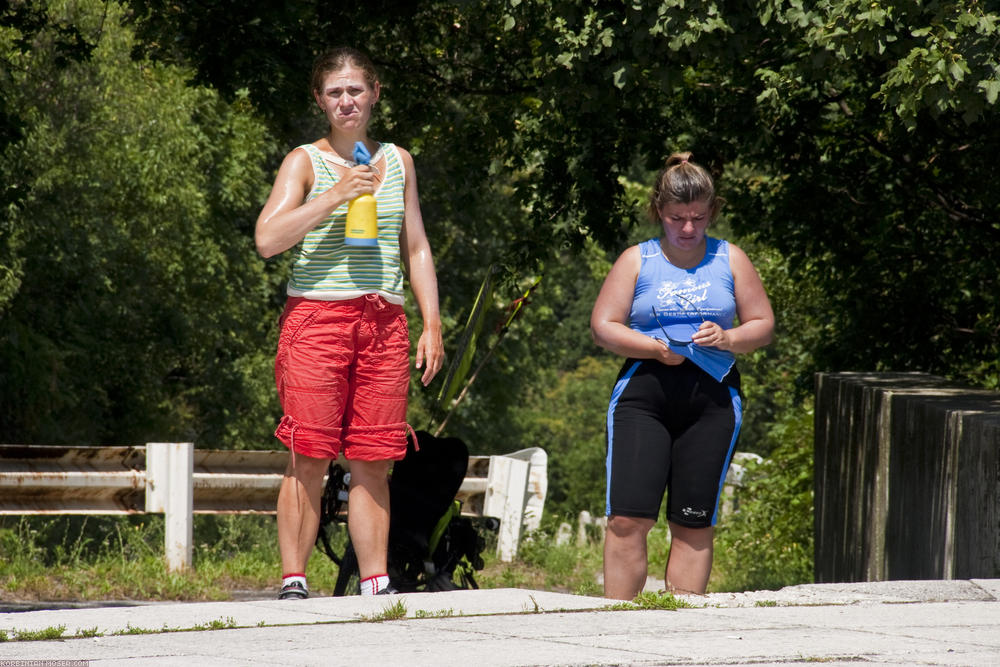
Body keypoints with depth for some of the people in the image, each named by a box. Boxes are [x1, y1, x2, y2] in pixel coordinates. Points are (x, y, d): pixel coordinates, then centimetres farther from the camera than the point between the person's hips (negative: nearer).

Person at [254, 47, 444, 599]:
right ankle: (292, 584, -5)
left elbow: (416, 249, 20)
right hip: (316, 317, -3)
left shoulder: (397, 162, 17)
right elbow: (267, 239, -8)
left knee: (373, 462, 2)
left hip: (382, 322, 4)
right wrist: (334, 196, -13)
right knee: (309, 459, -7)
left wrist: (432, 323, 12)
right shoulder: (305, 162, 4)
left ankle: (375, 586, 4)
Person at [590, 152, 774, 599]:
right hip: (644, 394, -1)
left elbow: (763, 325, 11)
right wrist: (655, 348, -13)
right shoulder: (637, 260, 8)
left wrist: (726, 339, -10)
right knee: (628, 516, -12)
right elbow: (603, 326, 2)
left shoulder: (730, 260, 11)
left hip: (712, 399, 1)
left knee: (694, 524, 2)